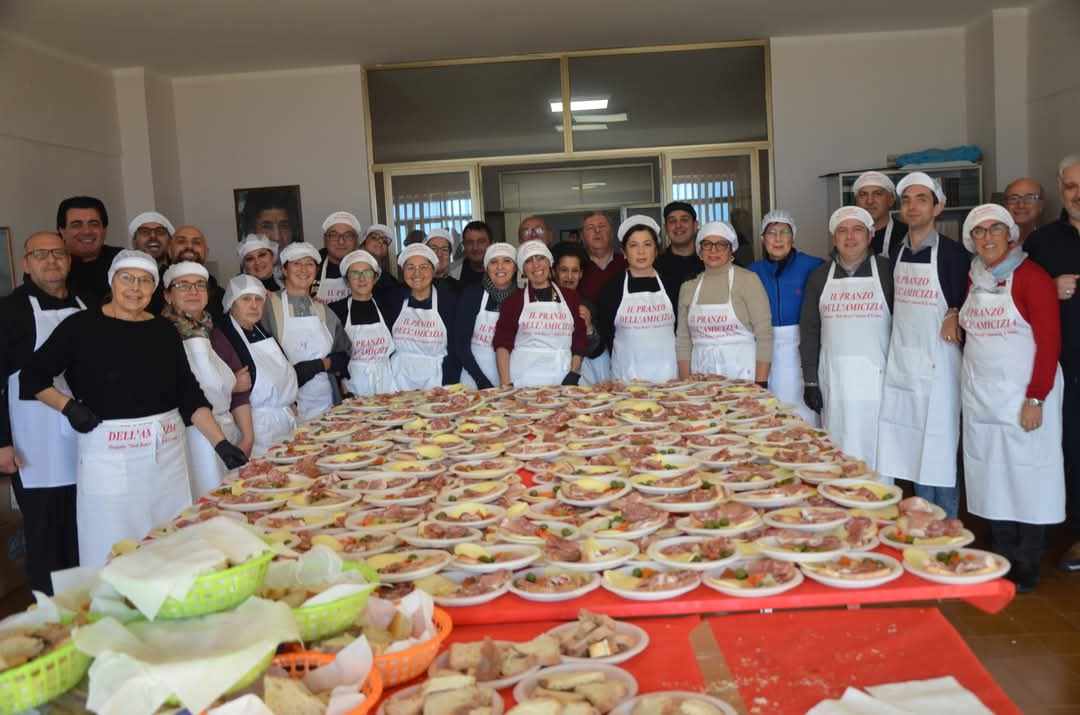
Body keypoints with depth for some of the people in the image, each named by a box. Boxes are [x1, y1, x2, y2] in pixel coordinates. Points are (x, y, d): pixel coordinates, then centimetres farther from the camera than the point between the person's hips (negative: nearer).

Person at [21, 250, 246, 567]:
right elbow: (32, 376, 9)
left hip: (166, 454, 3)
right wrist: (68, 407, -7)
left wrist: (221, 443, -3)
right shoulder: (81, 326, -1)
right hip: (107, 455, -3)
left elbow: (190, 394, 6)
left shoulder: (165, 330, 7)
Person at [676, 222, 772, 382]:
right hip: (701, 377, 3)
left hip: (742, 374, -3)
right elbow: (683, 340, 9)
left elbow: (764, 335, -6)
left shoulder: (748, 280, -3)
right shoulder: (688, 287, 8)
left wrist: (760, 385, -11)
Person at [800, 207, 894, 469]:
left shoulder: (886, 270, 1)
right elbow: (809, 330, 8)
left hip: (877, 375, -2)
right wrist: (810, 381, 3)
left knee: (876, 448, 1)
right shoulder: (820, 276, 9)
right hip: (833, 376, 2)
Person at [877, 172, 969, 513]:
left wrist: (955, 315, -18)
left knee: (940, 450, 1)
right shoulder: (894, 252, 8)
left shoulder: (953, 252, -7)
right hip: (900, 362, 5)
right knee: (909, 447, 11)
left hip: (937, 363, -5)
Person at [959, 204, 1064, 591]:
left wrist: (1036, 398, -15)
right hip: (980, 394, 6)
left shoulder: (1031, 276, -8)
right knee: (990, 478, 10)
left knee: (1025, 477, 1)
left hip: (1022, 394, -5)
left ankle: (1025, 571, 14)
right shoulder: (974, 279, 9)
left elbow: (1049, 340, -12)